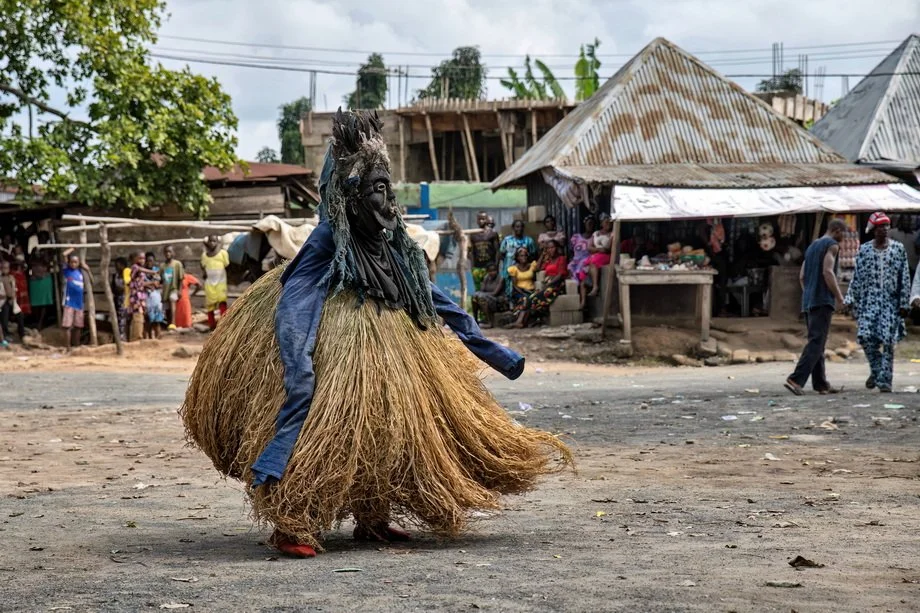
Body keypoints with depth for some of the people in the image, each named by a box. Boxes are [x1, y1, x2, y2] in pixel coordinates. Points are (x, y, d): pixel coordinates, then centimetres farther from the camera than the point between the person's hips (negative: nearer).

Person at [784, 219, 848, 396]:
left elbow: (802, 277, 20)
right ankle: (796, 379, -25)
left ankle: (820, 383, 10)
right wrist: (839, 297, -13)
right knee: (816, 343, -13)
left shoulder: (812, 246, 22)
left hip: (808, 302, 9)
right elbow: (828, 272, -17)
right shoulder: (832, 245, -4)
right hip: (823, 301, -9)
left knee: (817, 343, 10)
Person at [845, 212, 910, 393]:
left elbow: (905, 278, 3)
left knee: (887, 340, -6)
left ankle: (884, 379, 0)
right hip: (869, 299, 1)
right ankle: (876, 370, 10)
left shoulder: (898, 249, 4)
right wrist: (852, 300, 4)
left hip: (890, 301, -1)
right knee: (865, 335, -13)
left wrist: (904, 303, -3)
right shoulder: (864, 250, 8)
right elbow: (857, 277, 10)